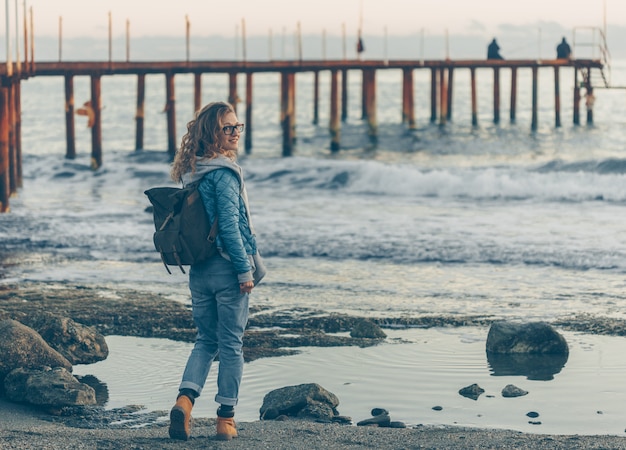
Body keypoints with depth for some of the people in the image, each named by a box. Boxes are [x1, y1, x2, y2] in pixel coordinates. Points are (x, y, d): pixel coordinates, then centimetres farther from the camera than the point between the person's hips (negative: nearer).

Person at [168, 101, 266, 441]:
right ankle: (226, 419, 9)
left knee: (205, 340, 15)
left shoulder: (191, 171, 10)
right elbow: (229, 225, -19)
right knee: (231, 344, 4)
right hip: (227, 267, -7)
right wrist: (245, 270, -14)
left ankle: (185, 398, -6)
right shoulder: (224, 172, -15)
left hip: (199, 269, 7)